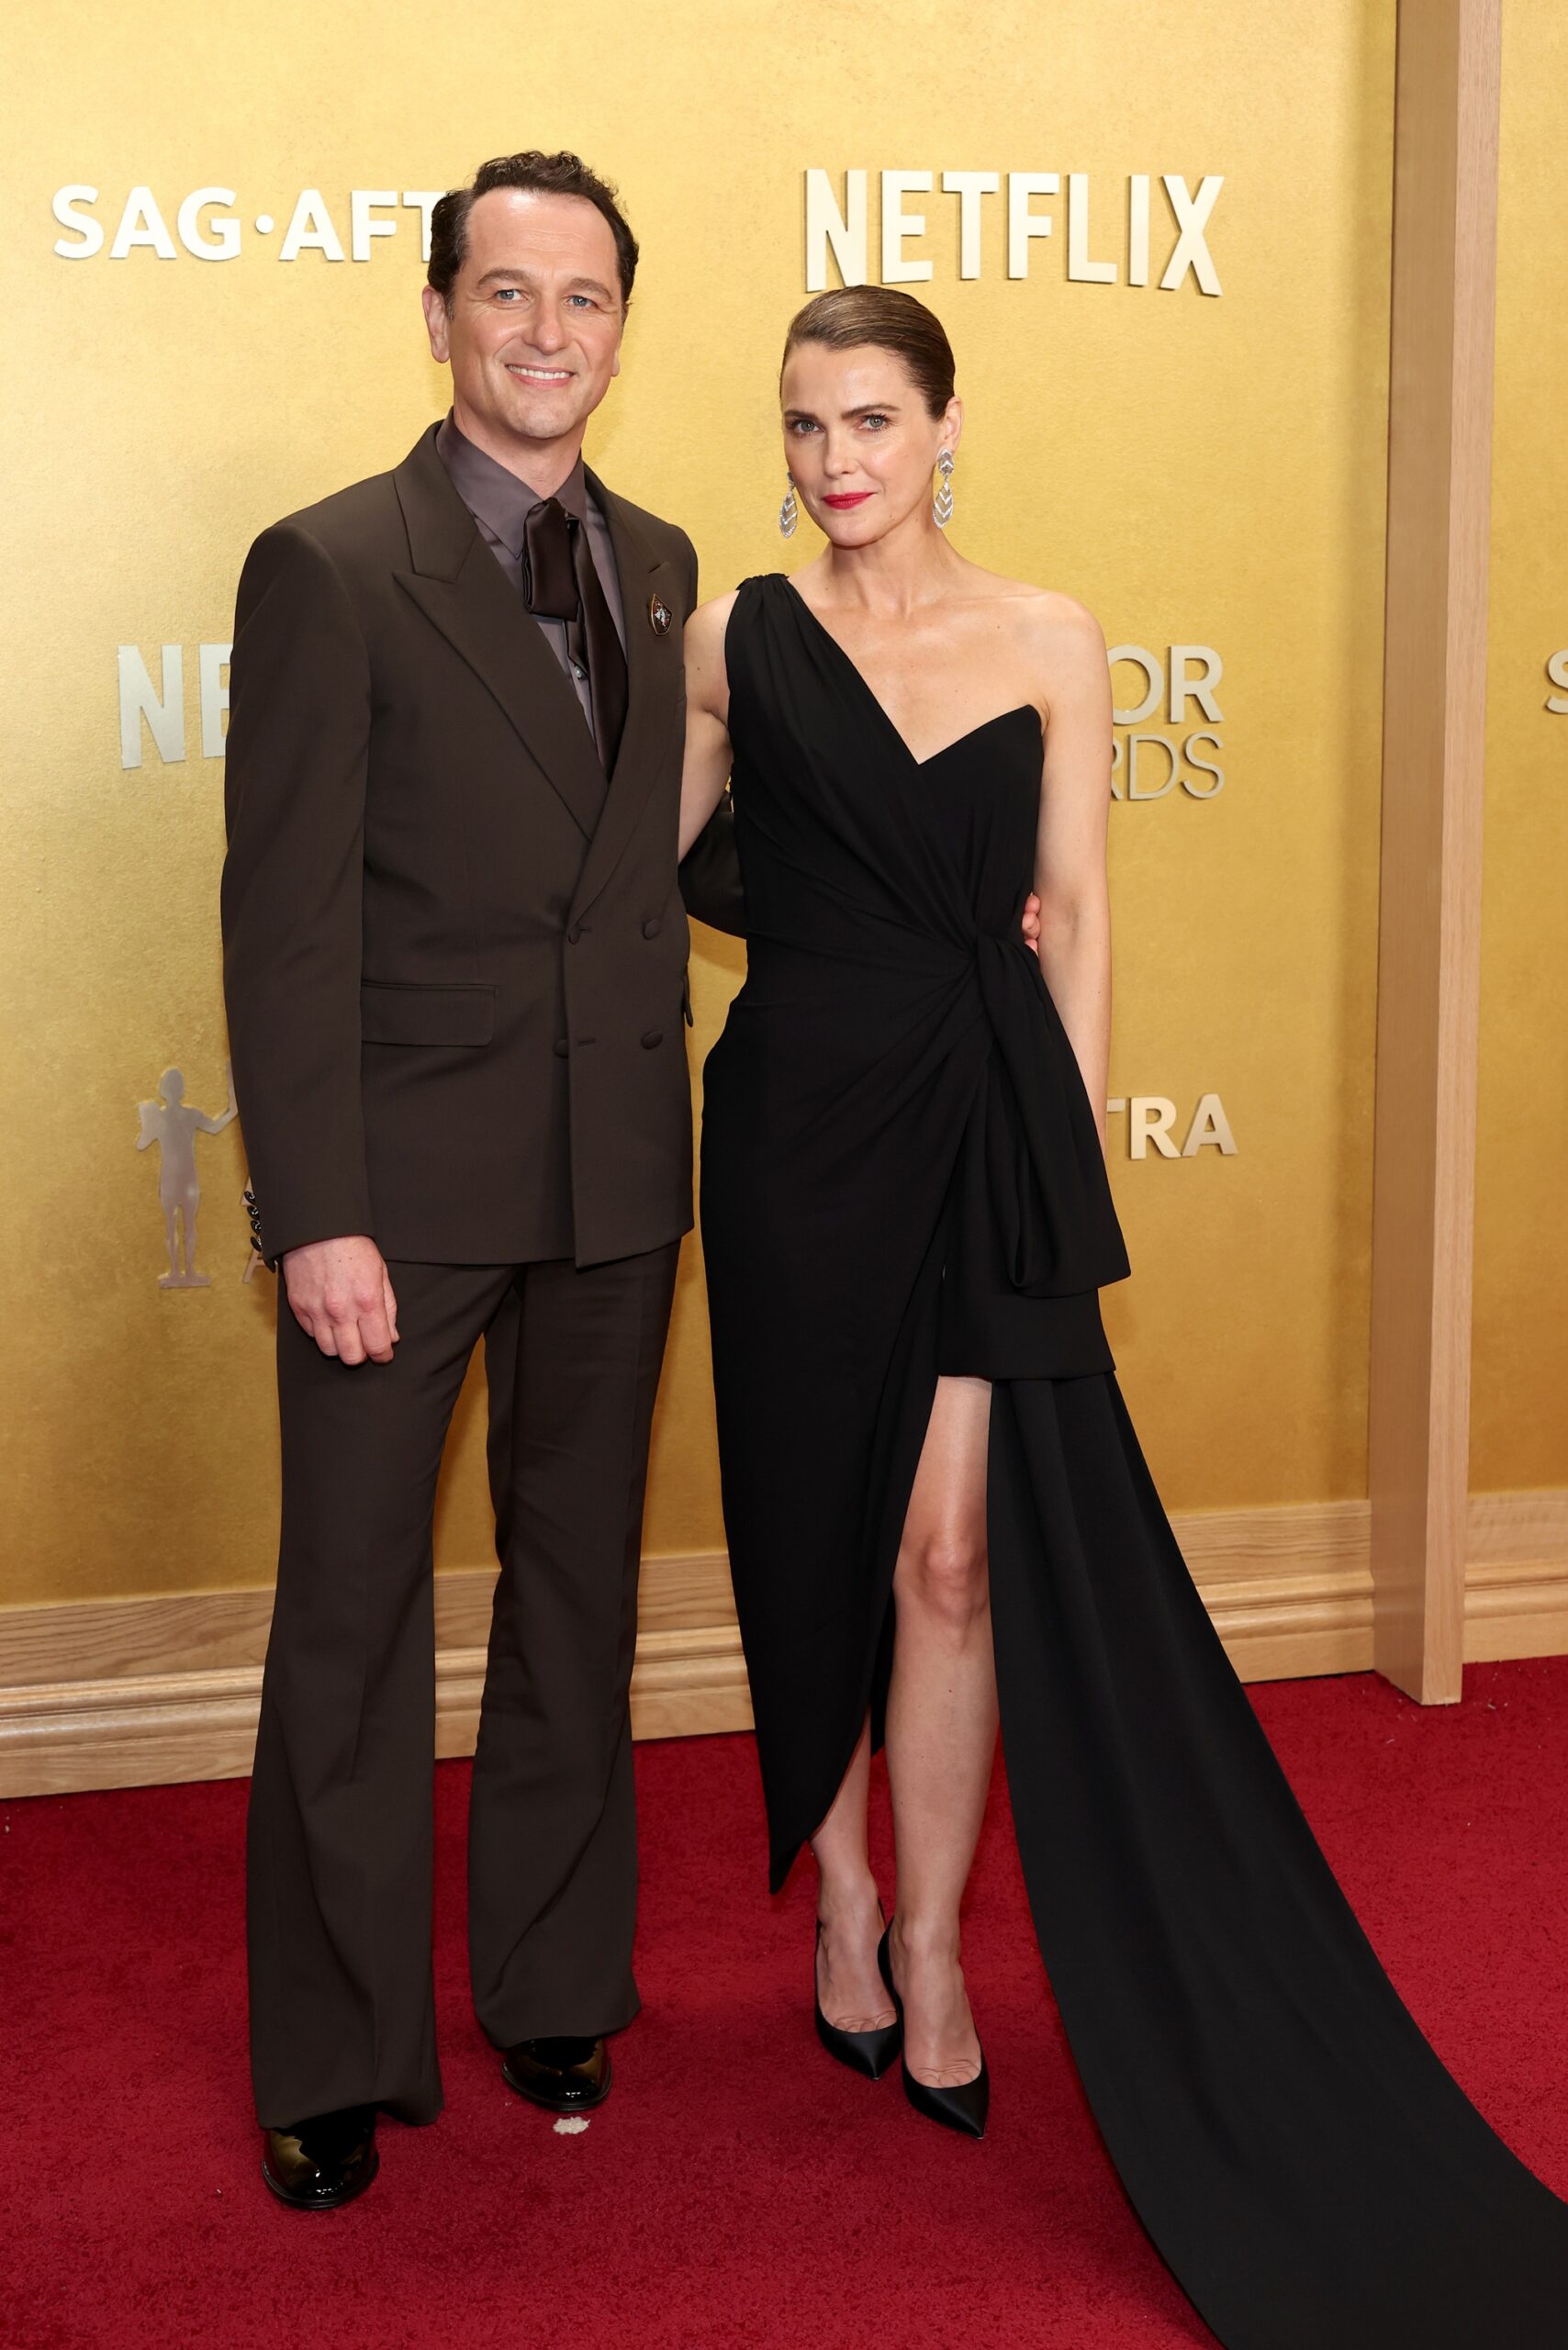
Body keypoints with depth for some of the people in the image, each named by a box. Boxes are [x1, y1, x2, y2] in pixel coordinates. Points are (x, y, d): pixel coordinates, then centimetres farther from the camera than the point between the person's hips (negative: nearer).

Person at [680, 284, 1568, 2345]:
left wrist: (1071, 1151, 0)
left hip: (987, 1125, -1)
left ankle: (928, 1949, 11)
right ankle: (843, 1907, 28)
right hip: (801, 1119, 1)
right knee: (817, 1540, 10)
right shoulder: (734, 644, 3)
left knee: (952, 1548, -5)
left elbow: (1073, 914, 3)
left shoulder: (1047, 641, 3)